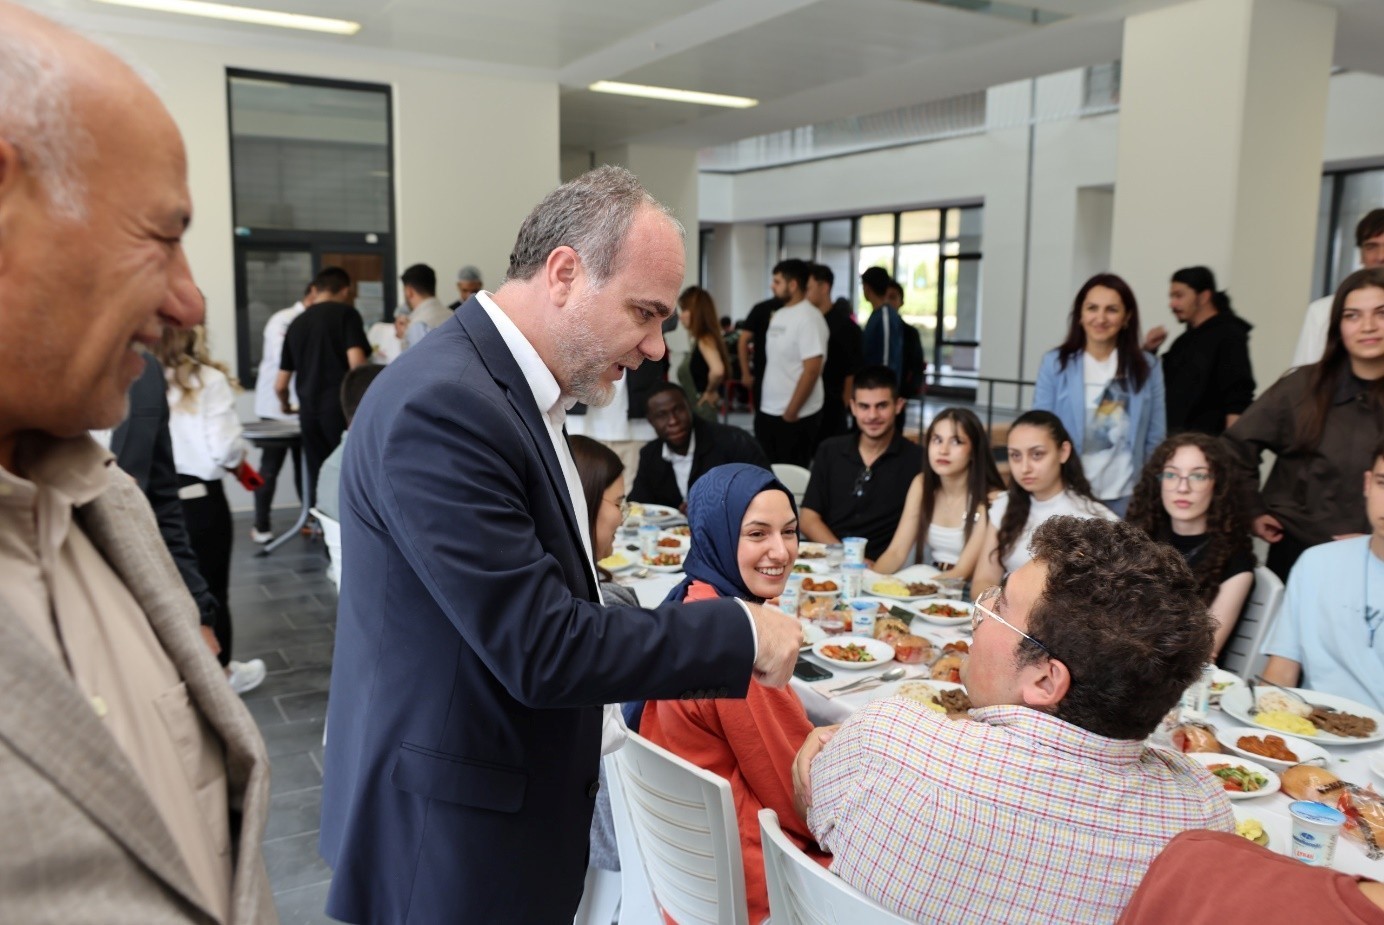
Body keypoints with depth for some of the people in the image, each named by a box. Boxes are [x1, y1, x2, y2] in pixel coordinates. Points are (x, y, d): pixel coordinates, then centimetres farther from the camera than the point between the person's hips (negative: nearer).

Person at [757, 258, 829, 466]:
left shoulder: (809, 318, -14)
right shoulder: (778, 315, 11)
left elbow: (812, 370, -20)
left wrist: (791, 411, -18)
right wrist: (764, 405, 13)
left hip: (797, 415, -8)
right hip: (767, 411, 8)